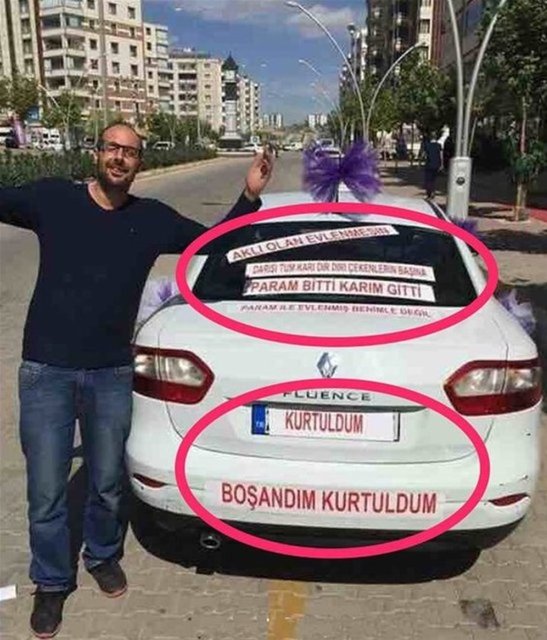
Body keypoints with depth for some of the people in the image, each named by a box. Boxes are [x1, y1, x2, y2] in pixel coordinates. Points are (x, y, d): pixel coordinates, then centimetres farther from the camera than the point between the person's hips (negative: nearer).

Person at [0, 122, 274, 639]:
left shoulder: (152, 218, 3)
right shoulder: (52, 198, -1)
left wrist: (249, 197, 0)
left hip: (111, 374, 2)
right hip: (45, 370, -1)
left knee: (107, 481, 16)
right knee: (46, 490, 7)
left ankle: (102, 555, 45)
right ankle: (51, 582, 31)